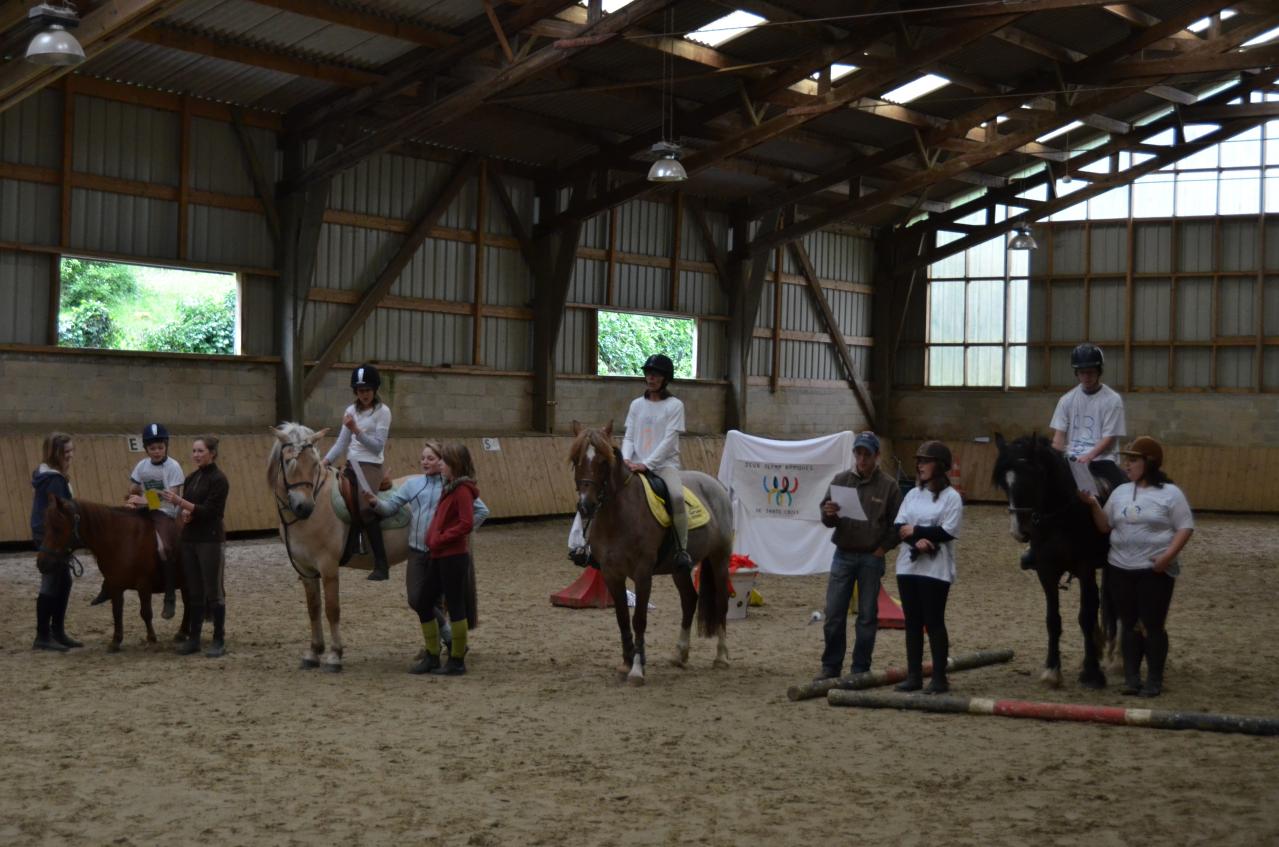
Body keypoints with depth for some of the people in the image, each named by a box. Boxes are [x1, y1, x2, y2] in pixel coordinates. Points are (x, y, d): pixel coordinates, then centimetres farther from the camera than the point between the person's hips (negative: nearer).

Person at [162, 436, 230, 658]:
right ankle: (194, 639, 14)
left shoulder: (218, 479, -10)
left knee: (213, 591, -2)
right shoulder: (191, 478, 12)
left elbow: (208, 510, -17)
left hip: (210, 540, -7)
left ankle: (219, 641, 3)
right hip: (189, 539, 7)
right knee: (194, 591, 10)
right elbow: (186, 506, 17)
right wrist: (183, 514, -6)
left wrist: (180, 502, -25)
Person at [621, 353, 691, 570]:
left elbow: (669, 440, -9)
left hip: (664, 463, -5)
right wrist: (626, 459, -11)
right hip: (637, 465, 5)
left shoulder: (674, 405, 0)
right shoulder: (637, 404, 13)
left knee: (676, 496, -34)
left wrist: (647, 464, -19)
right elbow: (629, 437, 10)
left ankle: (682, 550, -25)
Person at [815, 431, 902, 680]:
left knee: (867, 617, 4)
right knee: (834, 614, 1)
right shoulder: (840, 480, 5)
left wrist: (883, 548, -5)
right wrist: (828, 514, -16)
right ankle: (830, 667, 11)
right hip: (843, 555, 2)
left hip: (871, 558, -2)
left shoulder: (888, 486, -1)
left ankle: (861, 669, 12)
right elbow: (826, 519, 6)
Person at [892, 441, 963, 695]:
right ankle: (914, 676, 14)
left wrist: (914, 530, -9)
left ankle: (940, 678, 4)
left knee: (934, 622, -3)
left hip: (936, 569, -6)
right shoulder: (913, 494, 12)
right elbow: (899, 528, 2)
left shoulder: (951, 497, -5)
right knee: (912, 622, 8)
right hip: (908, 566, 6)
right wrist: (917, 541, -17)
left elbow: (946, 533, -15)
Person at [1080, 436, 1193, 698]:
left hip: (1155, 571, -5)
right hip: (1120, 569, 5)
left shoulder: (1170, 493, -6)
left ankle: (1154, 680, 8)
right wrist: (1094, 505, -7)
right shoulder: (1120, 492, 9)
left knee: (1153, 626, -2)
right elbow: (1104, 527, 10)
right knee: (1129, 624, 9)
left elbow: (1185, 528, -8)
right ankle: (1131, 678, 15)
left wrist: (1168, 555, -20)